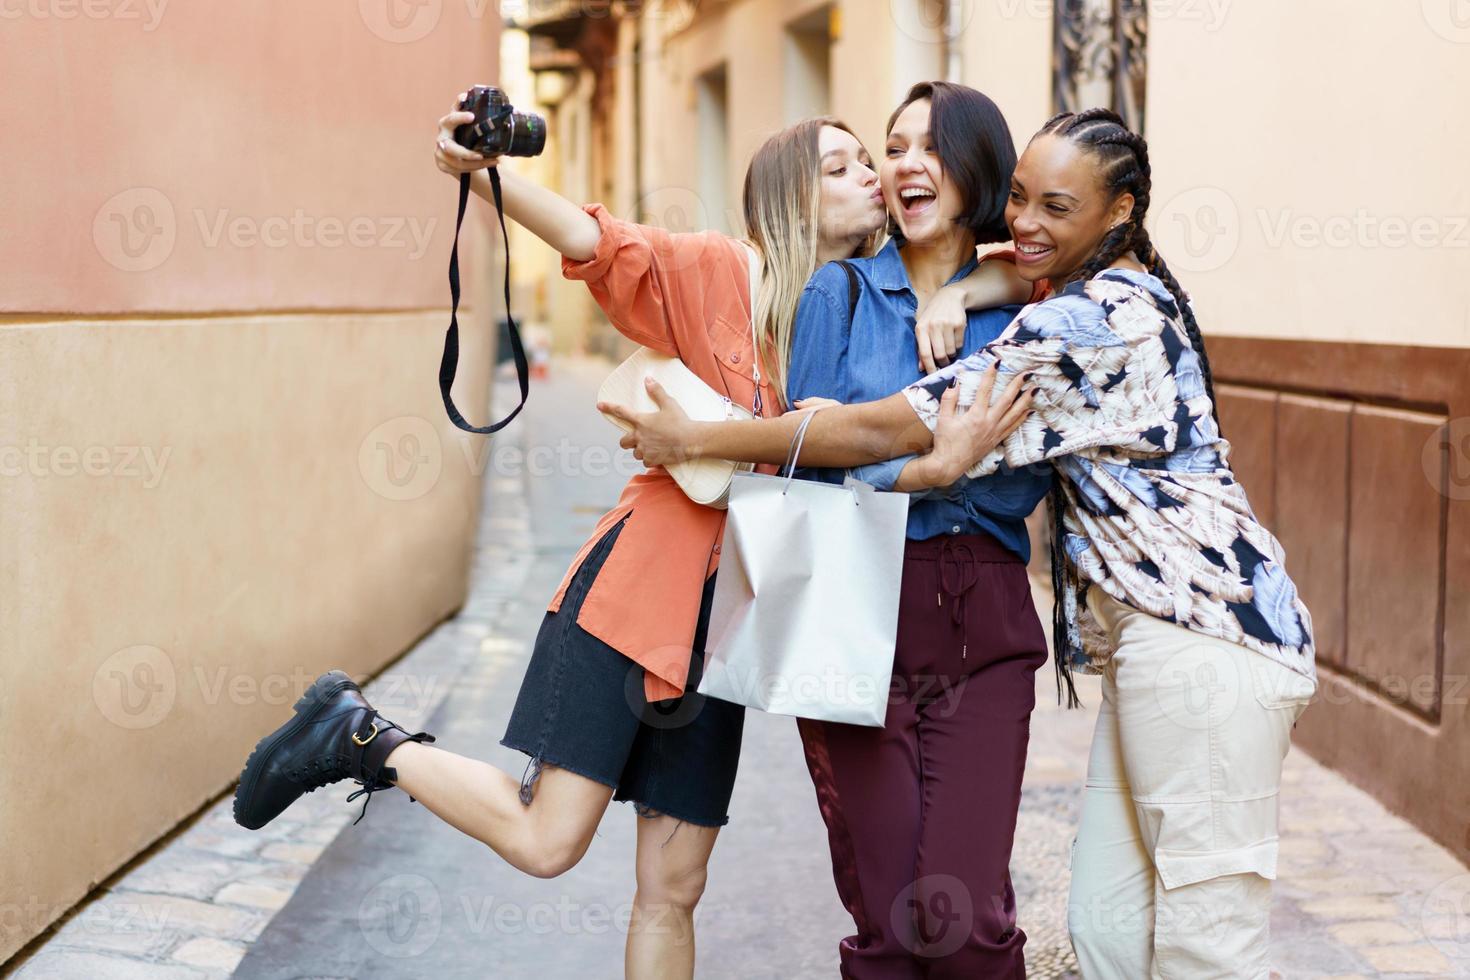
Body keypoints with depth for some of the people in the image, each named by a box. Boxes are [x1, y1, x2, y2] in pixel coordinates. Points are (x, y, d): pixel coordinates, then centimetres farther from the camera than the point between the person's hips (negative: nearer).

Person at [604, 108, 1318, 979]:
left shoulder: (1089, 318, -15)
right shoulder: (1131, 296, 16)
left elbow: (886, 430, -15)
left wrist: (696, 439, -8)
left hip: (1201, 639, -10)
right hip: (1153, 642, 10)